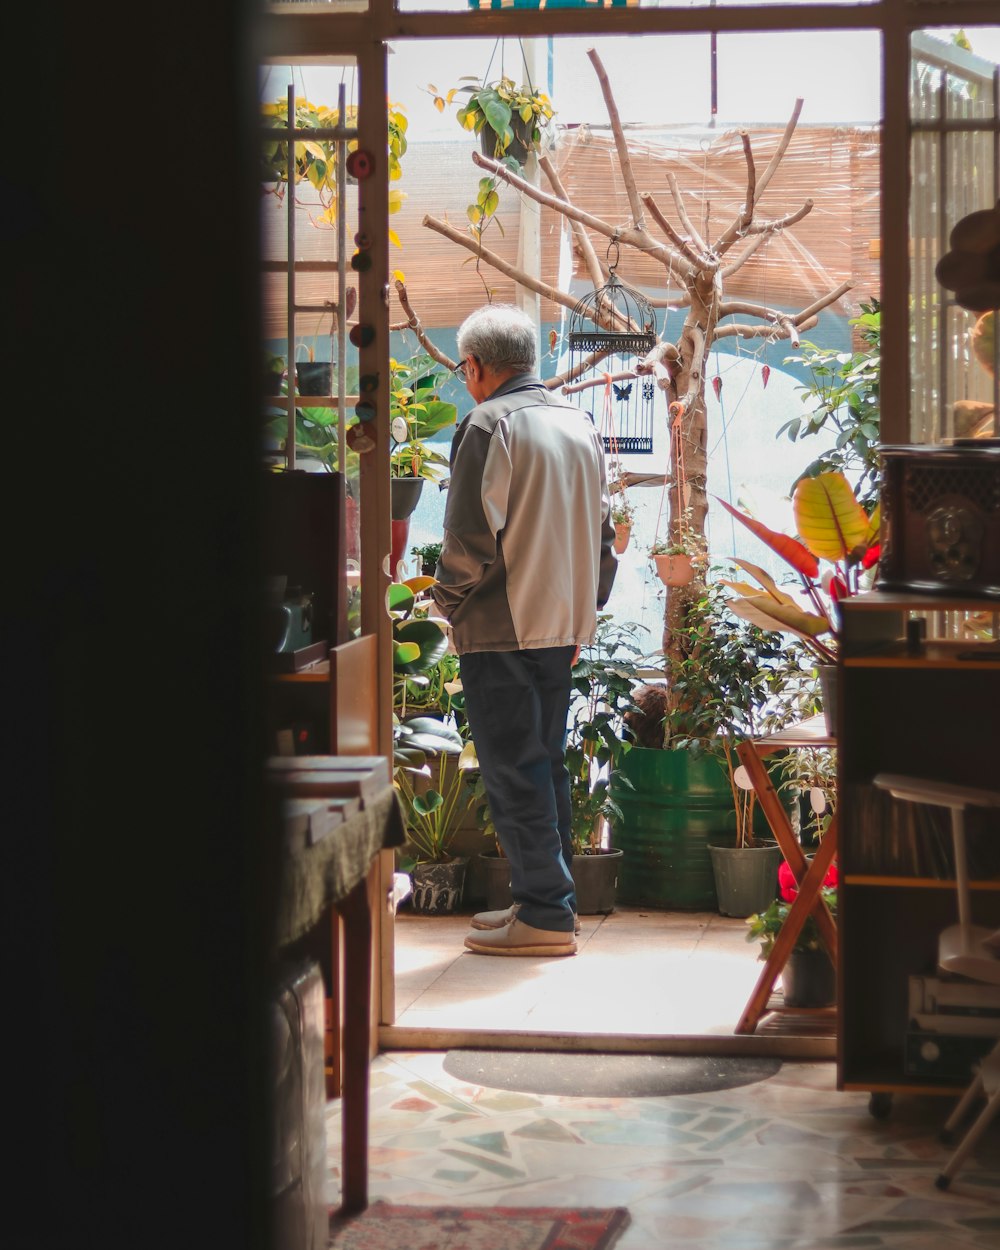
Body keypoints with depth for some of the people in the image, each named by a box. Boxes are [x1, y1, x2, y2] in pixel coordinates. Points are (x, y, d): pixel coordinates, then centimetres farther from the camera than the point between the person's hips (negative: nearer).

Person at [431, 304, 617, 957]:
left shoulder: (489, 425, -12)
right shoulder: (581, 424, 12)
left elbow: (471, 538, -17)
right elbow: (605, 529, 15)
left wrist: (450, 602, -2)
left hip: (502, 630, -8)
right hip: (565, 627, 8)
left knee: (514, 772, -3)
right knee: (546, 763, 15)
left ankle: (546, 915, -3)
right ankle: (550, 900, 20)